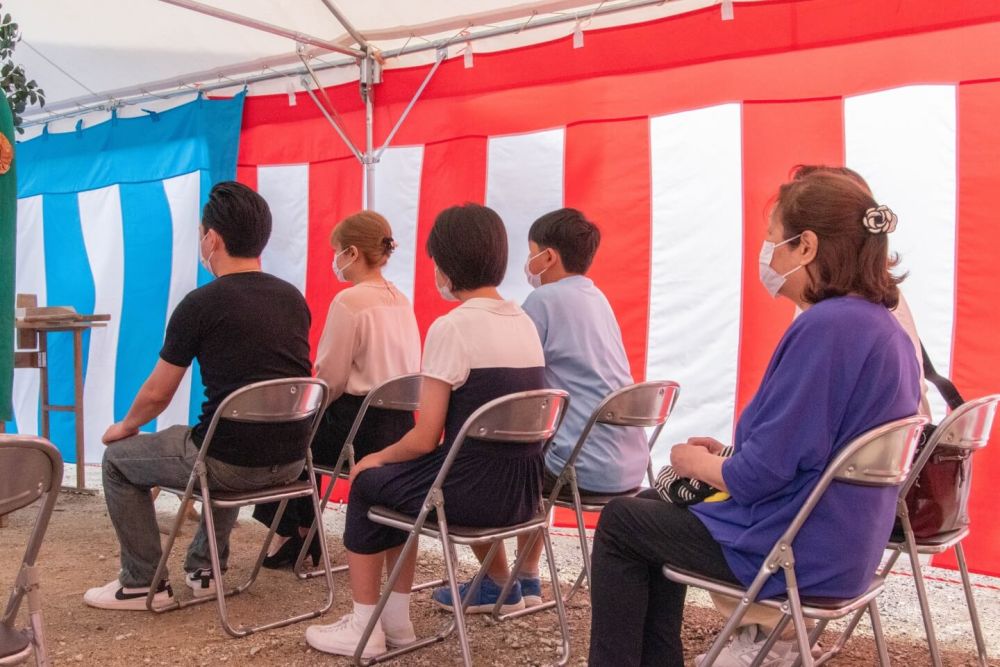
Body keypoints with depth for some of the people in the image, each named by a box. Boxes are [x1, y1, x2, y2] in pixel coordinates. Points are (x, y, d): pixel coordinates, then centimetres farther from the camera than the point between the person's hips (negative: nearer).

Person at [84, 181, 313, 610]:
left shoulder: (200, 304, -10)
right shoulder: (293, 299, 7)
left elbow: (157, 394, -2)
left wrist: (125, 427, 20)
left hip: (231, 464, -6)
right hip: (289, 461, 6)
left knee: (119, 459, 18)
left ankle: (143, 584, 23)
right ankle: (204, 568, 40)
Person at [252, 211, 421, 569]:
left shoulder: (349, 302, -16)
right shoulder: (401, 301, 7)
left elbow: (331, 380, -14)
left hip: (360, 425, -8)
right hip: (400, 423, 8)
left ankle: (291, 535, 31)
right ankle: (304, 535, 34)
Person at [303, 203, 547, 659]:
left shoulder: (450, 329, -15)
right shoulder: (526, 323, 8)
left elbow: (424, 440, -14)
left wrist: (375, 458, 7)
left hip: (475, 490, -7)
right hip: (524, 490, 8)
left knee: (368, 483, 18)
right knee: (402, 478, 28)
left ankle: (364, 627, 25)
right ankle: (396, 619, 33)